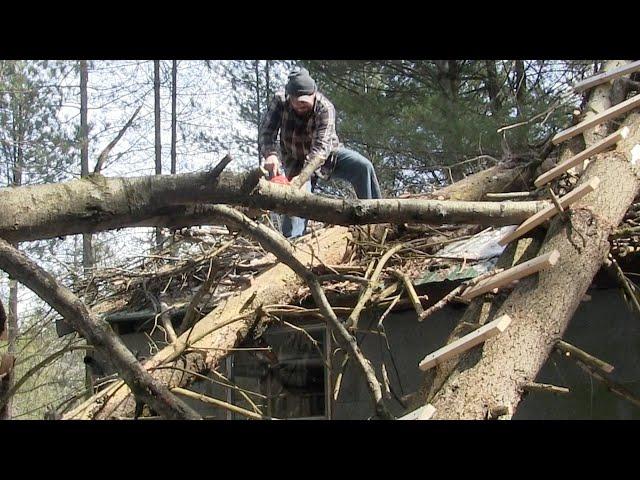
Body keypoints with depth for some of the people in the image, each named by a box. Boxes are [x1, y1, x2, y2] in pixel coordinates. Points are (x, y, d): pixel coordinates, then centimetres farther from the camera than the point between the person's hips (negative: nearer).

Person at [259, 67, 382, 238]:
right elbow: (267, 131, -23)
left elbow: (320, 147, -38)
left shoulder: (325, 108, -29)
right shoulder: (280, 101, -20)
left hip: (327, 154, 0)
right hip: (296, 161, 0)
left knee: (363, 166, -19)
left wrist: (302, 177, -52)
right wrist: (270, 154, -46)